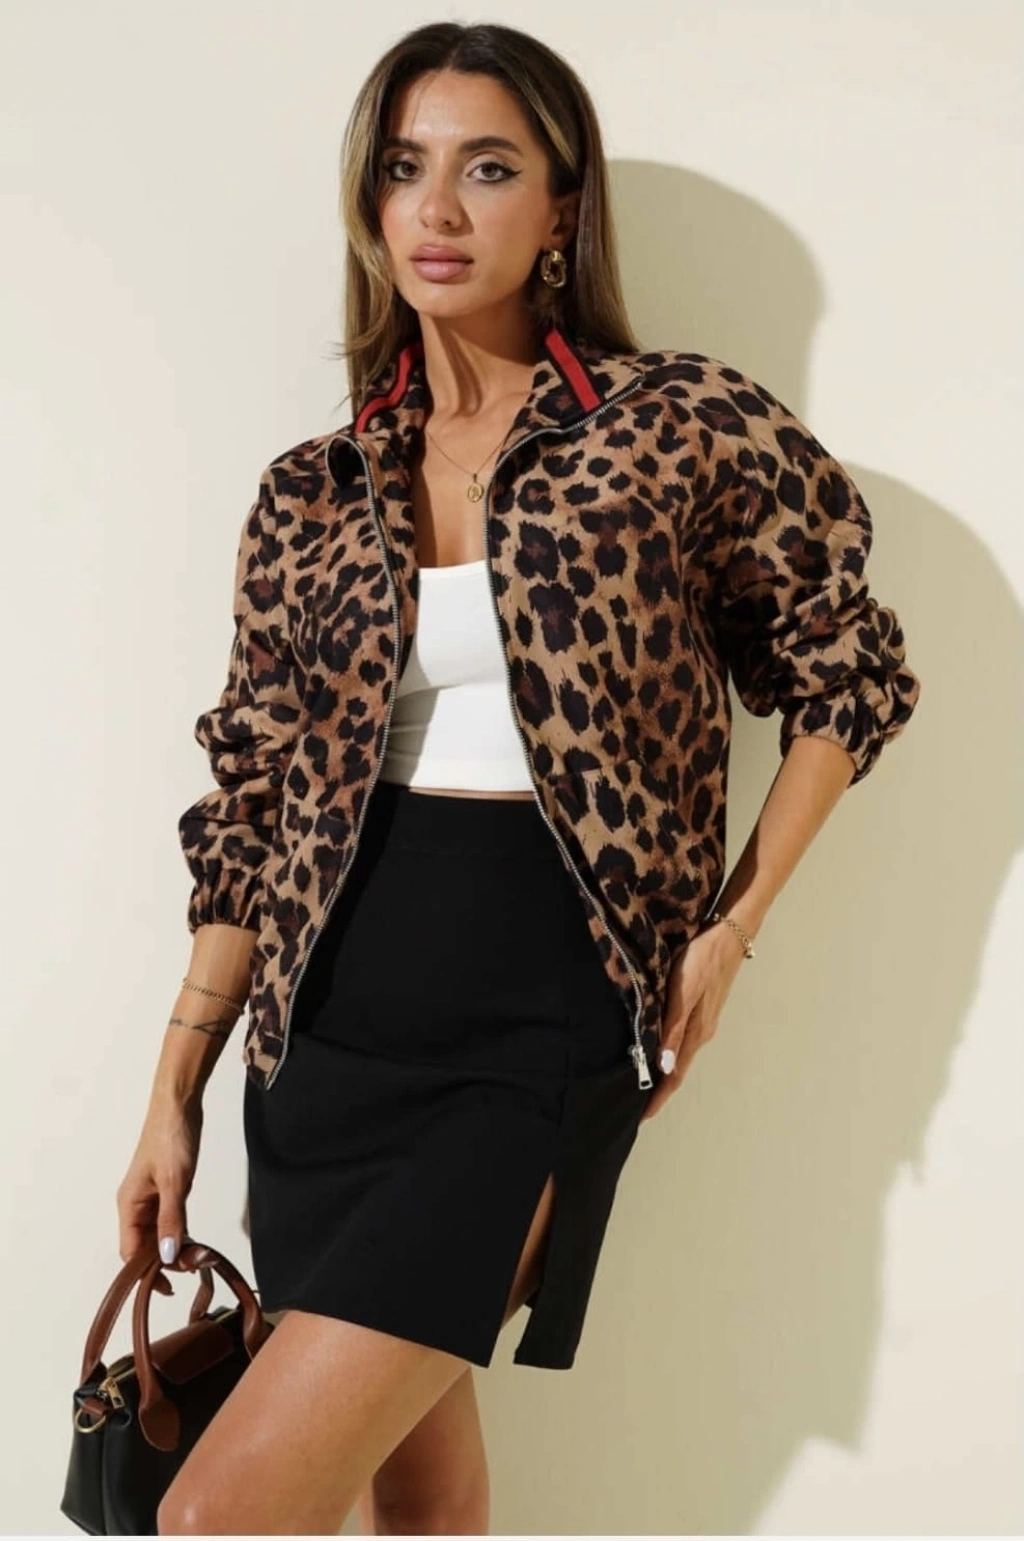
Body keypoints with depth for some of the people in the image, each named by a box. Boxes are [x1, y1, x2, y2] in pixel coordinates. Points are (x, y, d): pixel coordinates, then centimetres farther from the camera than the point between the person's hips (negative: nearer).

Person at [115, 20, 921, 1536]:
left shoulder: (685, 429, -4)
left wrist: (729, 930, -1)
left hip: (542, 1029, -4)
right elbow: (253, 809, 10)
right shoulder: (312, 494, 7)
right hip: (326, 1030, 5)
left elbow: (853, 675, 6)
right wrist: (174, 1091, 7)